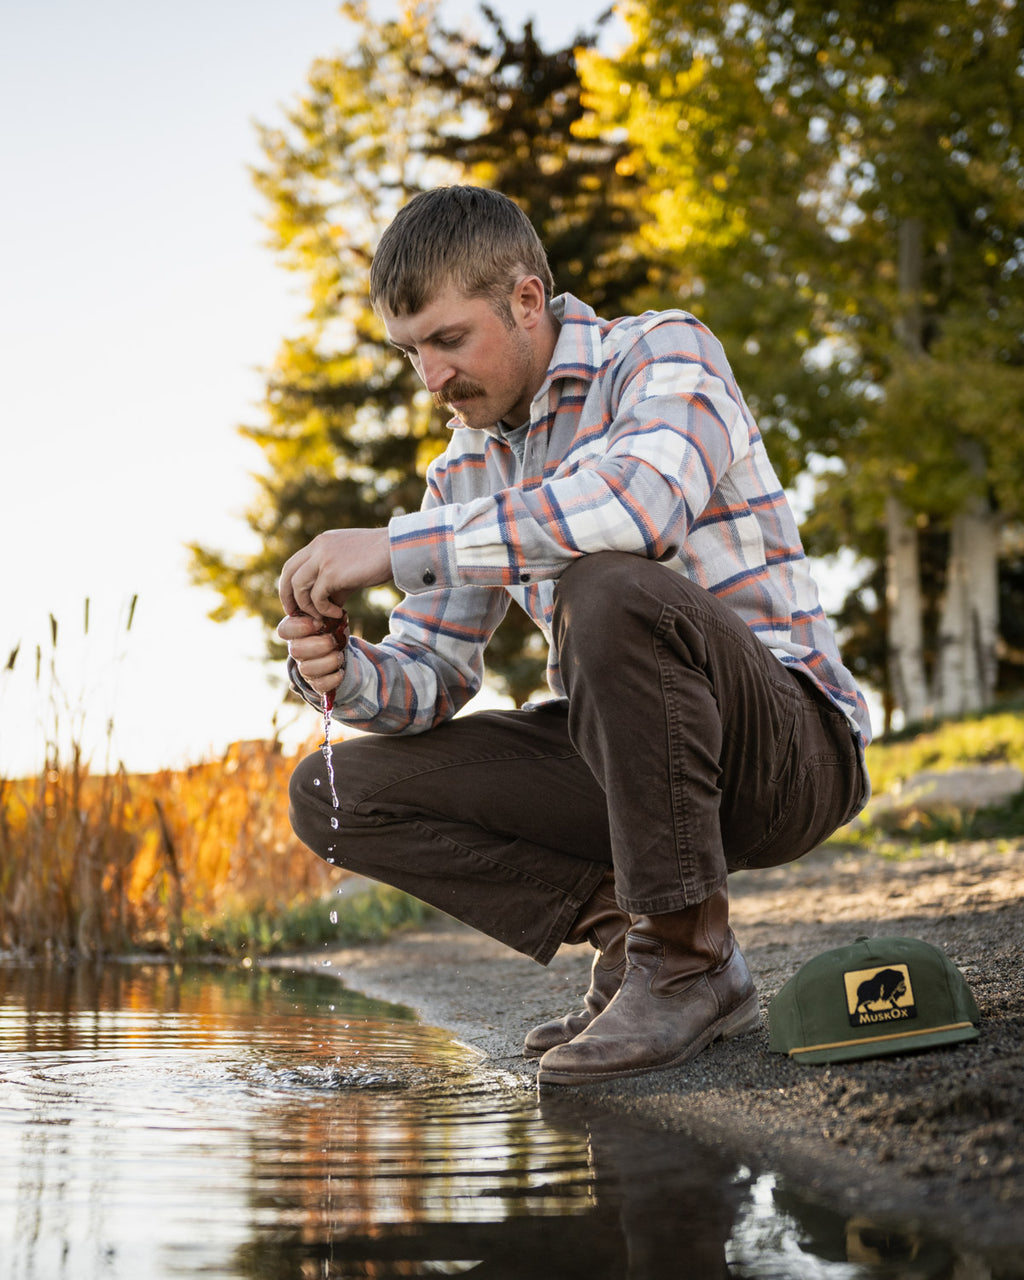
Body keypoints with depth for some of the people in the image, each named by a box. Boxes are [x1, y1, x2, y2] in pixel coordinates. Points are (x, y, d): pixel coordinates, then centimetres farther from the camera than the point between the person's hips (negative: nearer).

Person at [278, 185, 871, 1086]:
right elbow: (433, 673, 8)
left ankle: (685, 958, -22)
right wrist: (347, 674, -16)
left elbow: (640, 502, -33)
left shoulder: (663, 353, -10)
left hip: (793, 748, -7)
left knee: (606, 586, -37)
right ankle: (625, 925, -4)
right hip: (629, 766, 7)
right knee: (333, 794, -3)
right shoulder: (466, 474, 10)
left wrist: (398, 547, -30)